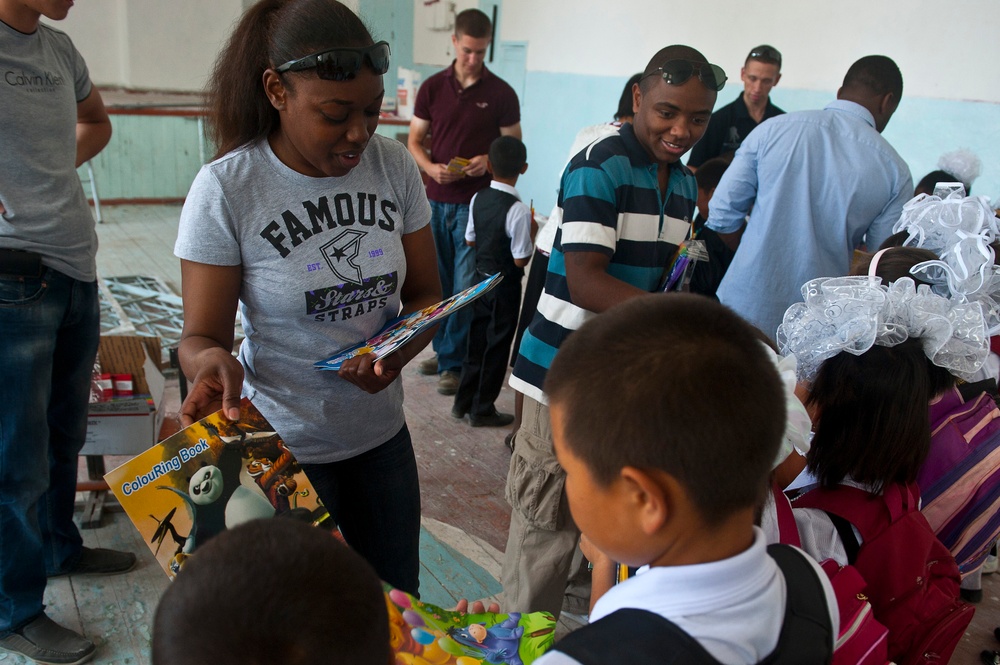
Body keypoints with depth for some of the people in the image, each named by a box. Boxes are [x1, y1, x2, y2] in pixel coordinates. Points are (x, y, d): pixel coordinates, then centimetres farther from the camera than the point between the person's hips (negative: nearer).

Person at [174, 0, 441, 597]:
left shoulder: (394, 166, -4)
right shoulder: (226, 189, -15)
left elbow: (425, 294, 3)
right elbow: (201, 335, -11)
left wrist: (400, 352, -18)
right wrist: (214, 362, -35)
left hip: (382, 436, 4)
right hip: (285, 451, -4)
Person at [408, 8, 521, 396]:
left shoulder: (501, 94, -1)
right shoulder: (432, 88, 5)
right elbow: (414, 141, 8)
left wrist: (489, 160, -16)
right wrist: (431, 167, -12)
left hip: (477, 202, -3)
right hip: (437, 199, 3)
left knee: (467, 287, -2)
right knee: (439, 283, 11)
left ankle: (453, 363, 7)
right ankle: (442, 350, 27)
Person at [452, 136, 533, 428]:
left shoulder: (478, 199, -3)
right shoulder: (518, 210, -22)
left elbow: (470, 240, 8)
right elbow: (521, 259, -18)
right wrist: (531, 233, -4)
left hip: (481, 277, 6)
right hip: (505, 285, -6)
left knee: (477, 339, 18)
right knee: (497, 346, 7)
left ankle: (463, 401, 28)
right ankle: (482, 409, 17)